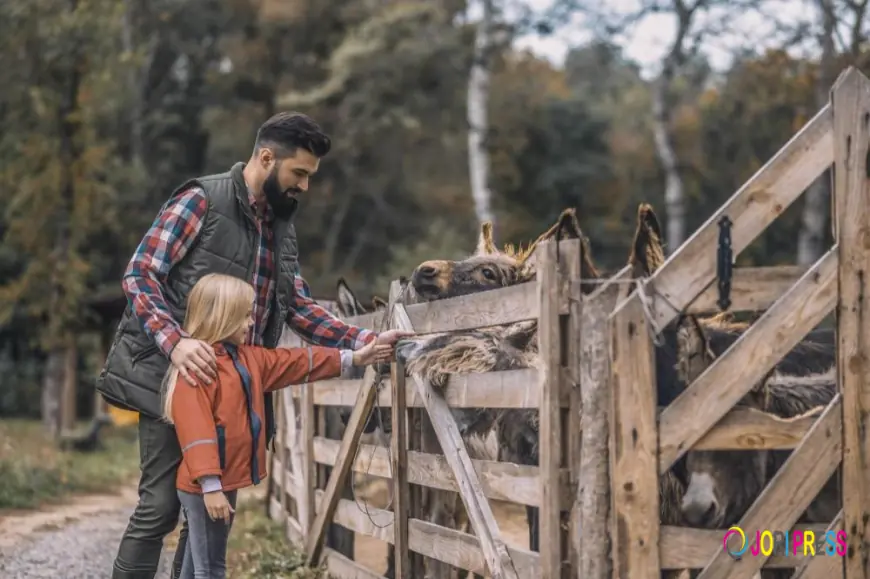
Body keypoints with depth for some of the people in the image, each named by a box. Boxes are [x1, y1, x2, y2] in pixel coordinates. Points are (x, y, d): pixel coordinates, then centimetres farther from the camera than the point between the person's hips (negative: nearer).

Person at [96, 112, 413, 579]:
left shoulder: (281, 227, 15)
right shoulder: (202, 200, -8)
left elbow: (299, 308, 14)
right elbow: (139, 275, -14)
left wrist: (365, 342, 0)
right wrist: (175, 342, -29)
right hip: (177, 378, -7)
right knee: (160, 506, -7)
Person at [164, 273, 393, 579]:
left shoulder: (247, 358, 13)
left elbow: (296, 362, 21)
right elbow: (195, 431, -24)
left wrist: (350, 359, 20)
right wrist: (210, 485, -28)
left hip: (227, 481, 10)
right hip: (204, 486, -10)